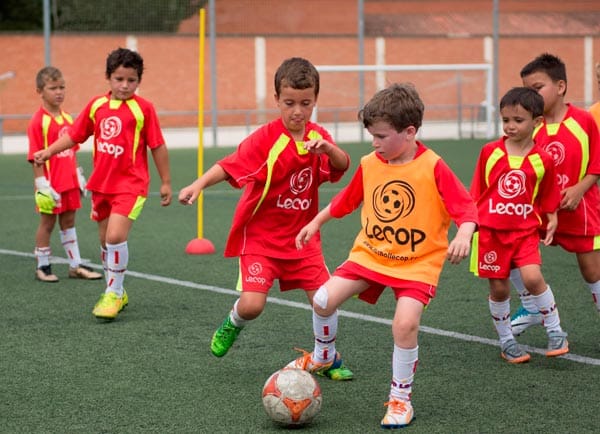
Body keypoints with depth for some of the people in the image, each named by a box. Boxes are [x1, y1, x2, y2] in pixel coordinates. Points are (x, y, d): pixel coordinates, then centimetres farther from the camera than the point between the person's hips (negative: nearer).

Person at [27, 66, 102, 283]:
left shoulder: (67, 118, 8)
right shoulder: (38, 121, -13)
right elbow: (35, 156, -15)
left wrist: (78, 175, 13)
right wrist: (42, 184, -18)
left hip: (69, 182, 6)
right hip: (51, 184, -6)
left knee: (69, 221, 13)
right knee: (48, 222, 4)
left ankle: (75, 265, 20)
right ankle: (43, 267, 16)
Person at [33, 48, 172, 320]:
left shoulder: (143, 109, -8)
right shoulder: (97, 105, 4)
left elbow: (158, 147, -3)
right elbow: (74, 135, 13)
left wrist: (166, 182, 0)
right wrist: (48, 151, 1)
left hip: (130, 185, -6)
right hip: (101, 183, 6)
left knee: (116, 236, -18)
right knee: (105, 239, 14)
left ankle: (114, 294, -3)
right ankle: (114, 293, 30)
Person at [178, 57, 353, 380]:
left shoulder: (317, 137, 0)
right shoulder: (265, 139, -16)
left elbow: (342, 166, -12)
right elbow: (229, 166, -24)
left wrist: (328, 148, -34)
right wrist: (198, 185, -41)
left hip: (301, 235, 4)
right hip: (260, 235, -4)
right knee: (252, 305, -16)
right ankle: (233, 323, 22)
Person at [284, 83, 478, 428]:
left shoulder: (433, 167, -16)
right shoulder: (370, 165, -1)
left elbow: (465, 207, -18)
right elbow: (347, 200, 16)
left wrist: (464, 234, -36)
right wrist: (315, 223, 21)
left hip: (417, 262, -4)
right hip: (370, 254, 5)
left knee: (406, 323, -22)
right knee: (324, 299, -9)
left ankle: (401, 399, 0)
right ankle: (323, 356, 23)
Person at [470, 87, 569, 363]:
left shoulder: (543, 160, -2)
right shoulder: (489, 152, -1)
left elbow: (548, 200, 9)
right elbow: (476, 194, 6)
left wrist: (551, 221, -3)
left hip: (525, 230, -1)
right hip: (490, 230, 1)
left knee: (532, 277, -20)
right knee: (498, 288, 5)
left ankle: (555, 332, 0)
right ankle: (506, 342, 23)